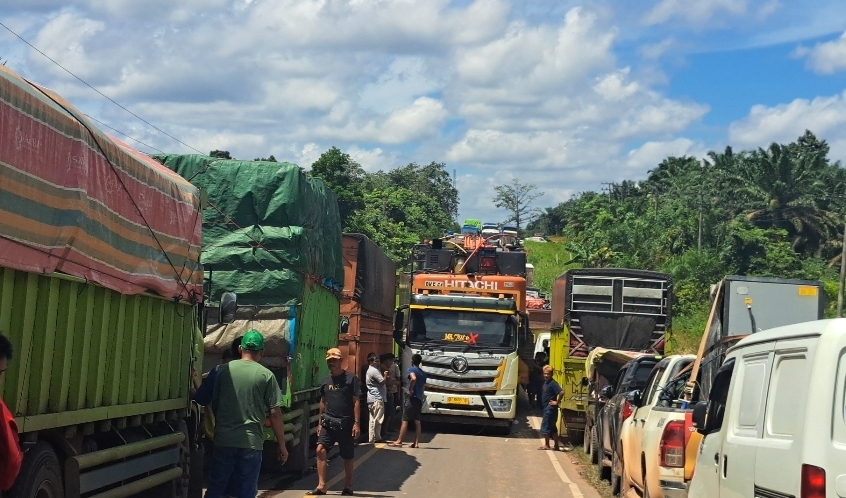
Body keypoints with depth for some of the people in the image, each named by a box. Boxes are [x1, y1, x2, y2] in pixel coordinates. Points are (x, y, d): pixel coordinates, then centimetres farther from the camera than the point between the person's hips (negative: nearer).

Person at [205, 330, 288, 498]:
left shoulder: (224, 370, 4)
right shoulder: (266, 375, -3)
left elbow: (214, 404, 13)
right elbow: (275, 414, -4)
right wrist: (282, 446, 3)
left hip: (223, 440, 2)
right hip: (251, 442, -2)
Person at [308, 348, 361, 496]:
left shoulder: (351, 378, -5)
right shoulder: (326, 380, 11)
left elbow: (356, 402, -6)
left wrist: (356, 423, -12)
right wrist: (320, 422, 15)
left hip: (345, 423, -4)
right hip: (328, 422, 4)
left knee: (348, 456, 6)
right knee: (320, 450, -11)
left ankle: (348, 487, 19)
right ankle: (321, 486, -8)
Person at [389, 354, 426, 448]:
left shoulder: (411, 369, -7)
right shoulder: (423, 373, 17)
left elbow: (413, 378, -28)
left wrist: (410, 390, -18)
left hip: (412, 398, -7)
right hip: (420, 399, 7)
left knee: (405, 420, -5)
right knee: (417, 421, 7)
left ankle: (399, 441, -4)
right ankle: (416, 443, 4)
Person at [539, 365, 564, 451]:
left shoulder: (553, 383, -17)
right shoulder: (545, 383, 11)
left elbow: (561, 392, -28)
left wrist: (557, 402, -19)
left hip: (550, 408, -9)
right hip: (547, 408, 9)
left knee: (545, 426, -4)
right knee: (552, 428, 12)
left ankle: (546, 445, 4)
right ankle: (556, 446, 17)